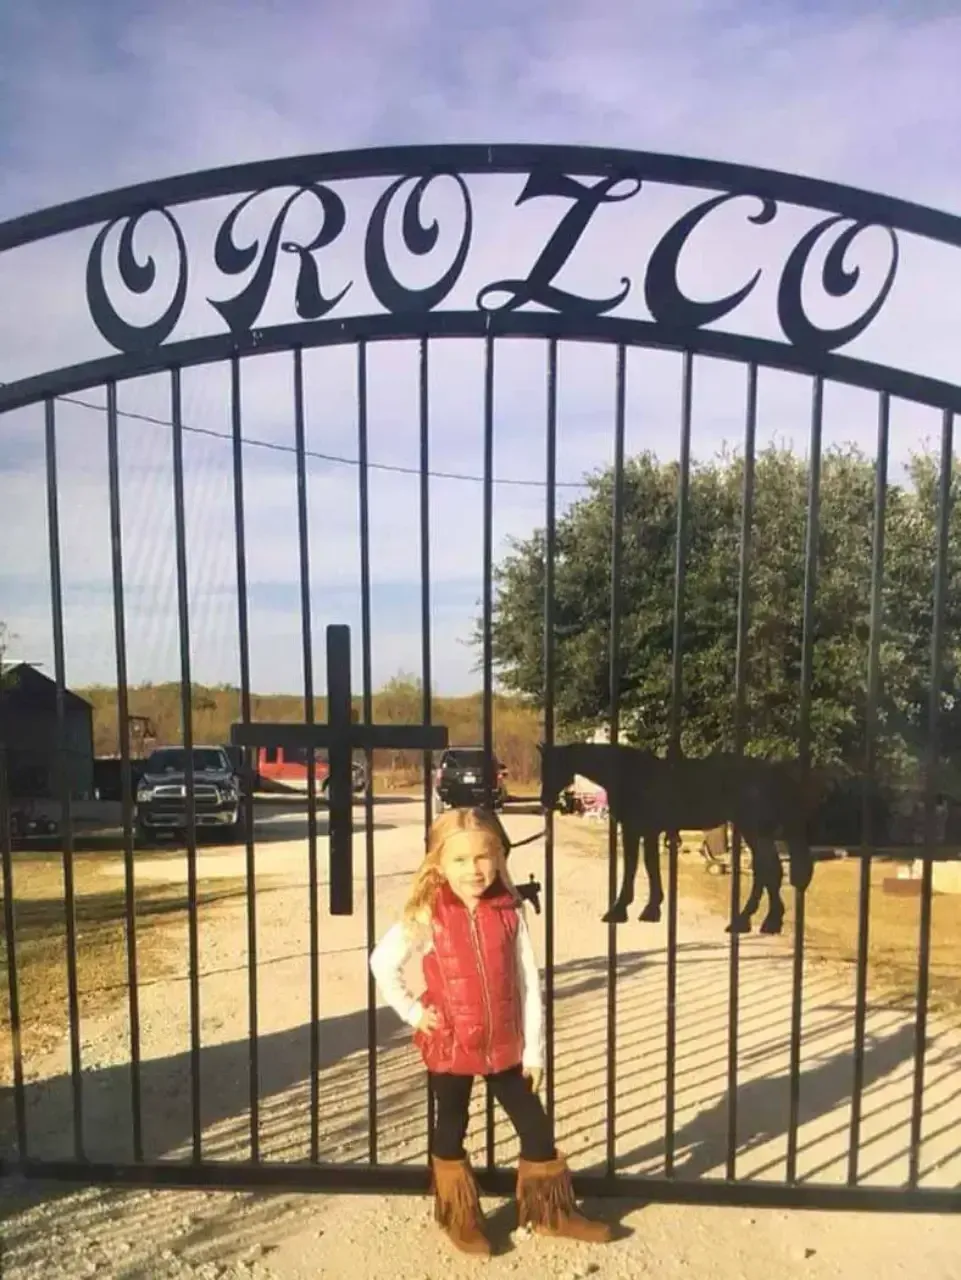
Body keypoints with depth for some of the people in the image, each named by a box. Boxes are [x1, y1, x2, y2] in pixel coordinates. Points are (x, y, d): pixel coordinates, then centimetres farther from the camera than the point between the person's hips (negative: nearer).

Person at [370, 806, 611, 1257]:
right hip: (449, 1047, -2)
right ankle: (459, 1219, 39)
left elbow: (528, 983, -5)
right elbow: (382, 962, -5)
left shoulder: (510, 912, -10)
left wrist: (533, 1050, -2)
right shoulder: (427, 916, -16)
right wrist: (412, 1010, -7)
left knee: (536, 1126, 12)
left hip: (505, 1046, 2)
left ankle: (551, 1212, 35)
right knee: (451, 1131, 16)